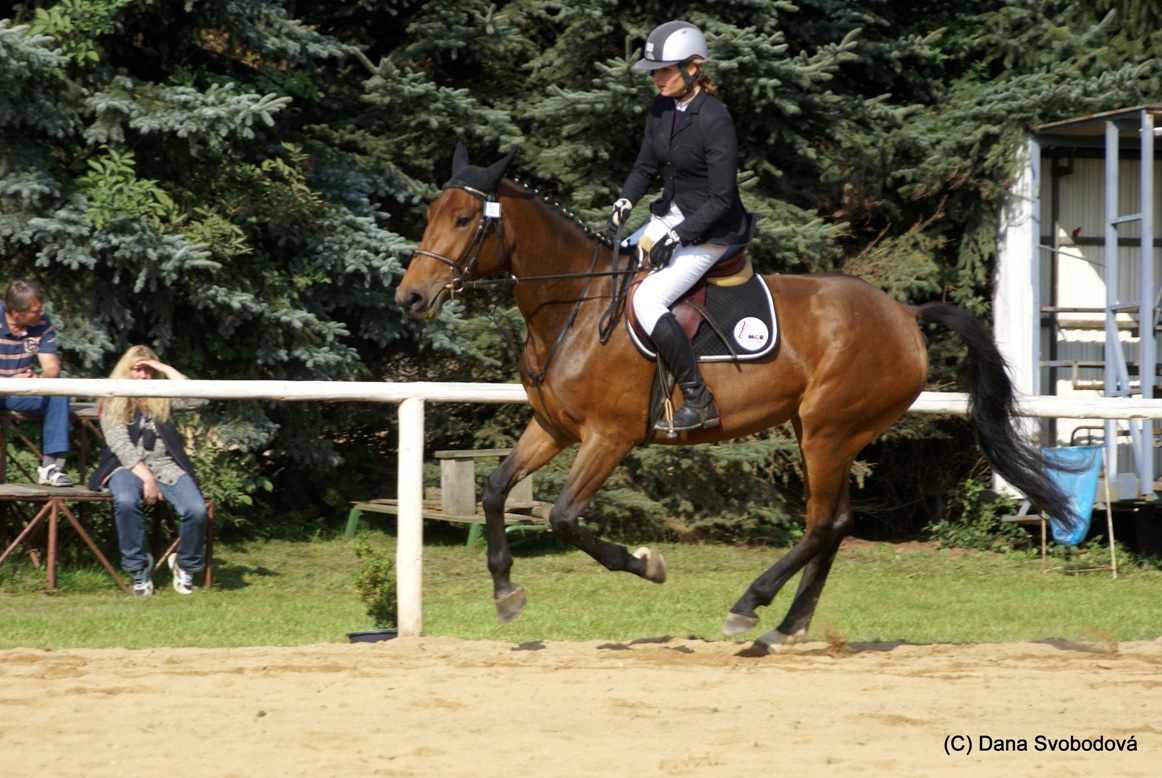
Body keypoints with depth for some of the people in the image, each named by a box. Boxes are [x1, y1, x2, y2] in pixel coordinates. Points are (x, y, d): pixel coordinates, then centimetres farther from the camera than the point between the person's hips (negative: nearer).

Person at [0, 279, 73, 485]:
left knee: (59, 394, -22)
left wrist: (40, 380, -31)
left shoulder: (42, 323, -3)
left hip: (22, 393, 4)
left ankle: (51, 464, -26)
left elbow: (52, 367, -7)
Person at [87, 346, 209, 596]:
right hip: (127, 467, -2)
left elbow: (197, 400, -1)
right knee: (126, 501, -39)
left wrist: (167, 370, 2)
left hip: (166, 466, 2)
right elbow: (120, 444, -3)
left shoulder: (163, 399, 18)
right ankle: (138, 566, -20)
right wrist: (146, 477, -16)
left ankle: (185, 564, 0)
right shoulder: (112, 404, 10)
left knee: (197, 510, -27)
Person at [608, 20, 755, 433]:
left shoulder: (714, 121, -24)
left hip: (711, 229, -9)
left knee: (647, 300, -21)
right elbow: (645, 167, 13)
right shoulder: (661, 110, 0)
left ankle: (699, 402, -15)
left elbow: (721, 198, -22)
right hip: (672, 215, 9)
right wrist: (624, 203, -4)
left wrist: (676, 237, -24)